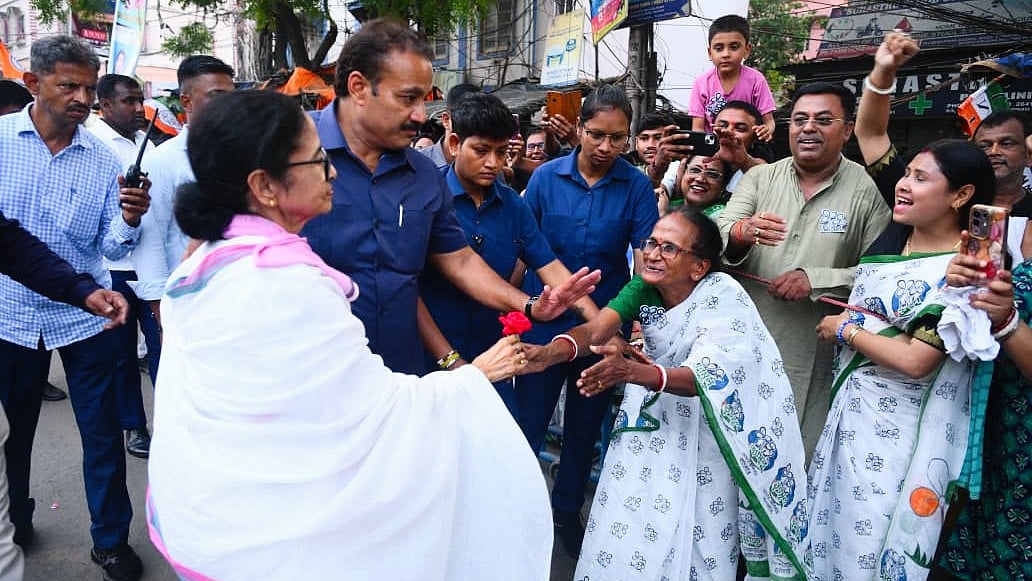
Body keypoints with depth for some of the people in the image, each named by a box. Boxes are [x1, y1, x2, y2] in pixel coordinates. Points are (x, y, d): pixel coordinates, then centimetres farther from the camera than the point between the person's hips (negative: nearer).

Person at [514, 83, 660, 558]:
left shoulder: (637, 186, -7)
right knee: (528, 422, 7)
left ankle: (567, 510, 37)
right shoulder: (546, 177, -6)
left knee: (584, 426, 17)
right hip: (543, 321, 0)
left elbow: (645, 258, -11)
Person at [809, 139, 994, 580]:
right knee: (829, 525, 20)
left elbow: (915, 361, -22)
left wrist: (845, 331, -12)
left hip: (900, 432, -7)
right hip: (850, 409, 8)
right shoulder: (893, 236, 5)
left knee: (870, 544, 5)